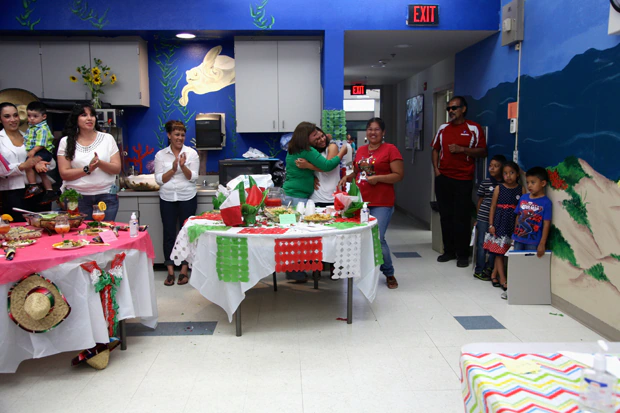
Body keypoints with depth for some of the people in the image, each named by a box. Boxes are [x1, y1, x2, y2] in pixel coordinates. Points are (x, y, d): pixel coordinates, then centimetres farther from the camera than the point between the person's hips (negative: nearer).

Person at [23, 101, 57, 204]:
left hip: (44, 152, -11)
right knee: (41, 172, 15)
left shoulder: (42, 128, -14)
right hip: (35, 152, 11)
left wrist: (33, 151, -30)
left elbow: (41, 144, -23)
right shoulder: (31, 127, 16)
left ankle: (33, 187, -23)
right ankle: (50, 192, 22)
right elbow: (27, 140, 28)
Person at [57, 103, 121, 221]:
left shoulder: (107, 138, 6)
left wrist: (100, 163, -17)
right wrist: (87, 169, -16)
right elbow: (64, 174, -2)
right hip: (77, 197, 0)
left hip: (106, 196, 1)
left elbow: (117, 168, 1)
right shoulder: (66, 142, 5)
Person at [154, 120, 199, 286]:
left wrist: (183, 166, -22)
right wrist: (173, 169, -15)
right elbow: (159, 179, -2)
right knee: (169, 233, 4)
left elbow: (193, 177, -6)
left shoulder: (191, 153, -1)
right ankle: (170, 272, 12)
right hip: (167, 199, 1)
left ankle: (184, 271, 14)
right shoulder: (160, 155, 3)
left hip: (187, 198, -1)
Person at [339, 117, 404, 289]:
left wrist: (378, 178, -19)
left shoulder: (390, 149, -4)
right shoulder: (361, 150, 14)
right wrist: (348, 177, 6)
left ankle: (389, 274, 13)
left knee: (377, 239, -9)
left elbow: (399, 175, -9)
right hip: (361, 202, 6)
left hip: (381, 204, -6)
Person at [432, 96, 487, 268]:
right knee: (446, 215, 8)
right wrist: (436, 169, 4)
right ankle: (449, 250, 20)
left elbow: (482, 152, -3)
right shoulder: (443, 128, 12)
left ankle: (462, 254, 8)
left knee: (462, 217, -3)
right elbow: (435, 149, 17)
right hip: (443, 178, 4)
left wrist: (462, 149, -15)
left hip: (463, 179, -4)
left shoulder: (474, 129, -1)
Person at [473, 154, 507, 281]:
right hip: (483, 218, -1)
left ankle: (489, 268, 21)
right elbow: (480, 201, 7)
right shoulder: (485, 183, 0)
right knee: (482, 244, 5)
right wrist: (478, 217, 7)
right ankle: (479, 270, 14)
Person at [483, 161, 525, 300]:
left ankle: (494, 274, 21)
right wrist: (491, 225, -3)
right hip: (500, 222, -1)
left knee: (506, 251, 6)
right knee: (499, 251, -1)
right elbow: (493, 207, 2)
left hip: (514, 223, 1)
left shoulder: (521, 189, 1)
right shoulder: (499, 188, 0)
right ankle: (502, 279, 3)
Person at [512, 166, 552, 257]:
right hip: (518, 239, 5)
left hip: (533, 242, -4)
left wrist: (542, 244, -14)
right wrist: (514, 235, 12)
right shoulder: (523, 198, 5)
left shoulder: (546, 202, -9)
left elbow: (546, 224, -11)